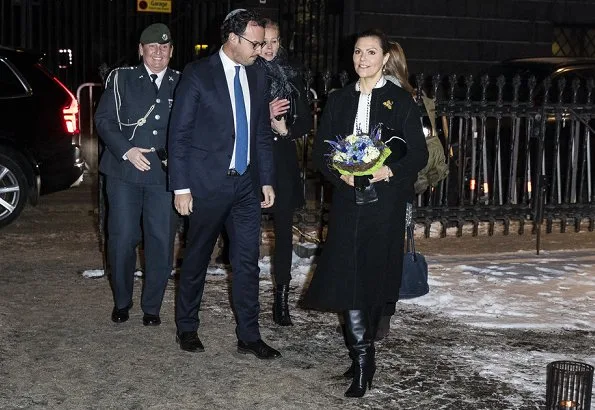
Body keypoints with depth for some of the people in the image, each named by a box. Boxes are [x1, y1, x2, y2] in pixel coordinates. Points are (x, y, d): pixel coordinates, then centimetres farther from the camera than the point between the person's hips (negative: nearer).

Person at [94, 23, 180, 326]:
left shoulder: (182, 84, 9)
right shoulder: (121, 79, 5)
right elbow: (103, 119, 2)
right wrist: (126, 150, -11)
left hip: (165, 174, 1)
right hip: (124, 172, -1)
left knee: (161, 242, 1)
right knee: (121, 239, 1)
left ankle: (151, 306, 16)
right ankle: (121, 302, 21)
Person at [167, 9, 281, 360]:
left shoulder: (258, 78, 7)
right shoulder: (198, 74, -8)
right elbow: (179, 134, -8)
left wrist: (267, 181, 9)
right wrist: (181, 187, -12)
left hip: (246, 185, 4)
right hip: (207, 184, -4)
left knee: (248, 262, 5)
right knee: (196, 260, 9)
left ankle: (249, 336, 15)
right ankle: (187, 328, 26)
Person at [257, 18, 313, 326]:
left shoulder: (291, 76, 9)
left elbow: (306, 119, 10)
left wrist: (286, 129, -9)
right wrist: (264, 116, -18)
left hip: (283, 161, 2)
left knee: (284, 228, 0)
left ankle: (282, 297, 6)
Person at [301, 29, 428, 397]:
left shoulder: (401, 101, 1)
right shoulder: (339, 100, 11)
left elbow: (419, 155, -2)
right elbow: (321, 150, 8)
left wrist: (388, 171, -19)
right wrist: (341, 173, -11)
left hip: (385, 202, -2)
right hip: (347, 199, 3)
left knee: (375, 277, 3)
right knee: (346, 276, -6)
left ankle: (363, 353, 17)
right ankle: (363, 357, 3)